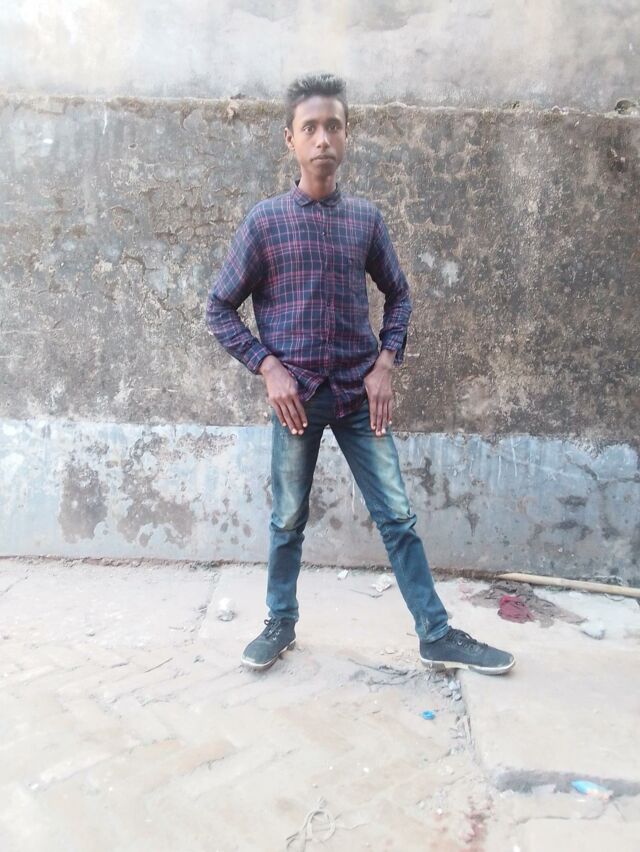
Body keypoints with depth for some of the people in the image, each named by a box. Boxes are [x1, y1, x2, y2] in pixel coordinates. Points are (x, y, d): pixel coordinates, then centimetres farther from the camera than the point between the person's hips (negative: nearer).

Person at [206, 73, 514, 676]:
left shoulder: (366, 218, 5)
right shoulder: (264, 221, -2)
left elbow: (397, 294, 15)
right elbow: (219, 309, 1)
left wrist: (386, 363, 0)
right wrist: (268, 367, -11)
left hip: (359, 395, 2)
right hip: (296, 396, -2)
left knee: (397, 517, 6)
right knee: (288, 520, 11)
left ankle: (437, 636, 19)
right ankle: (281, 624, 32)